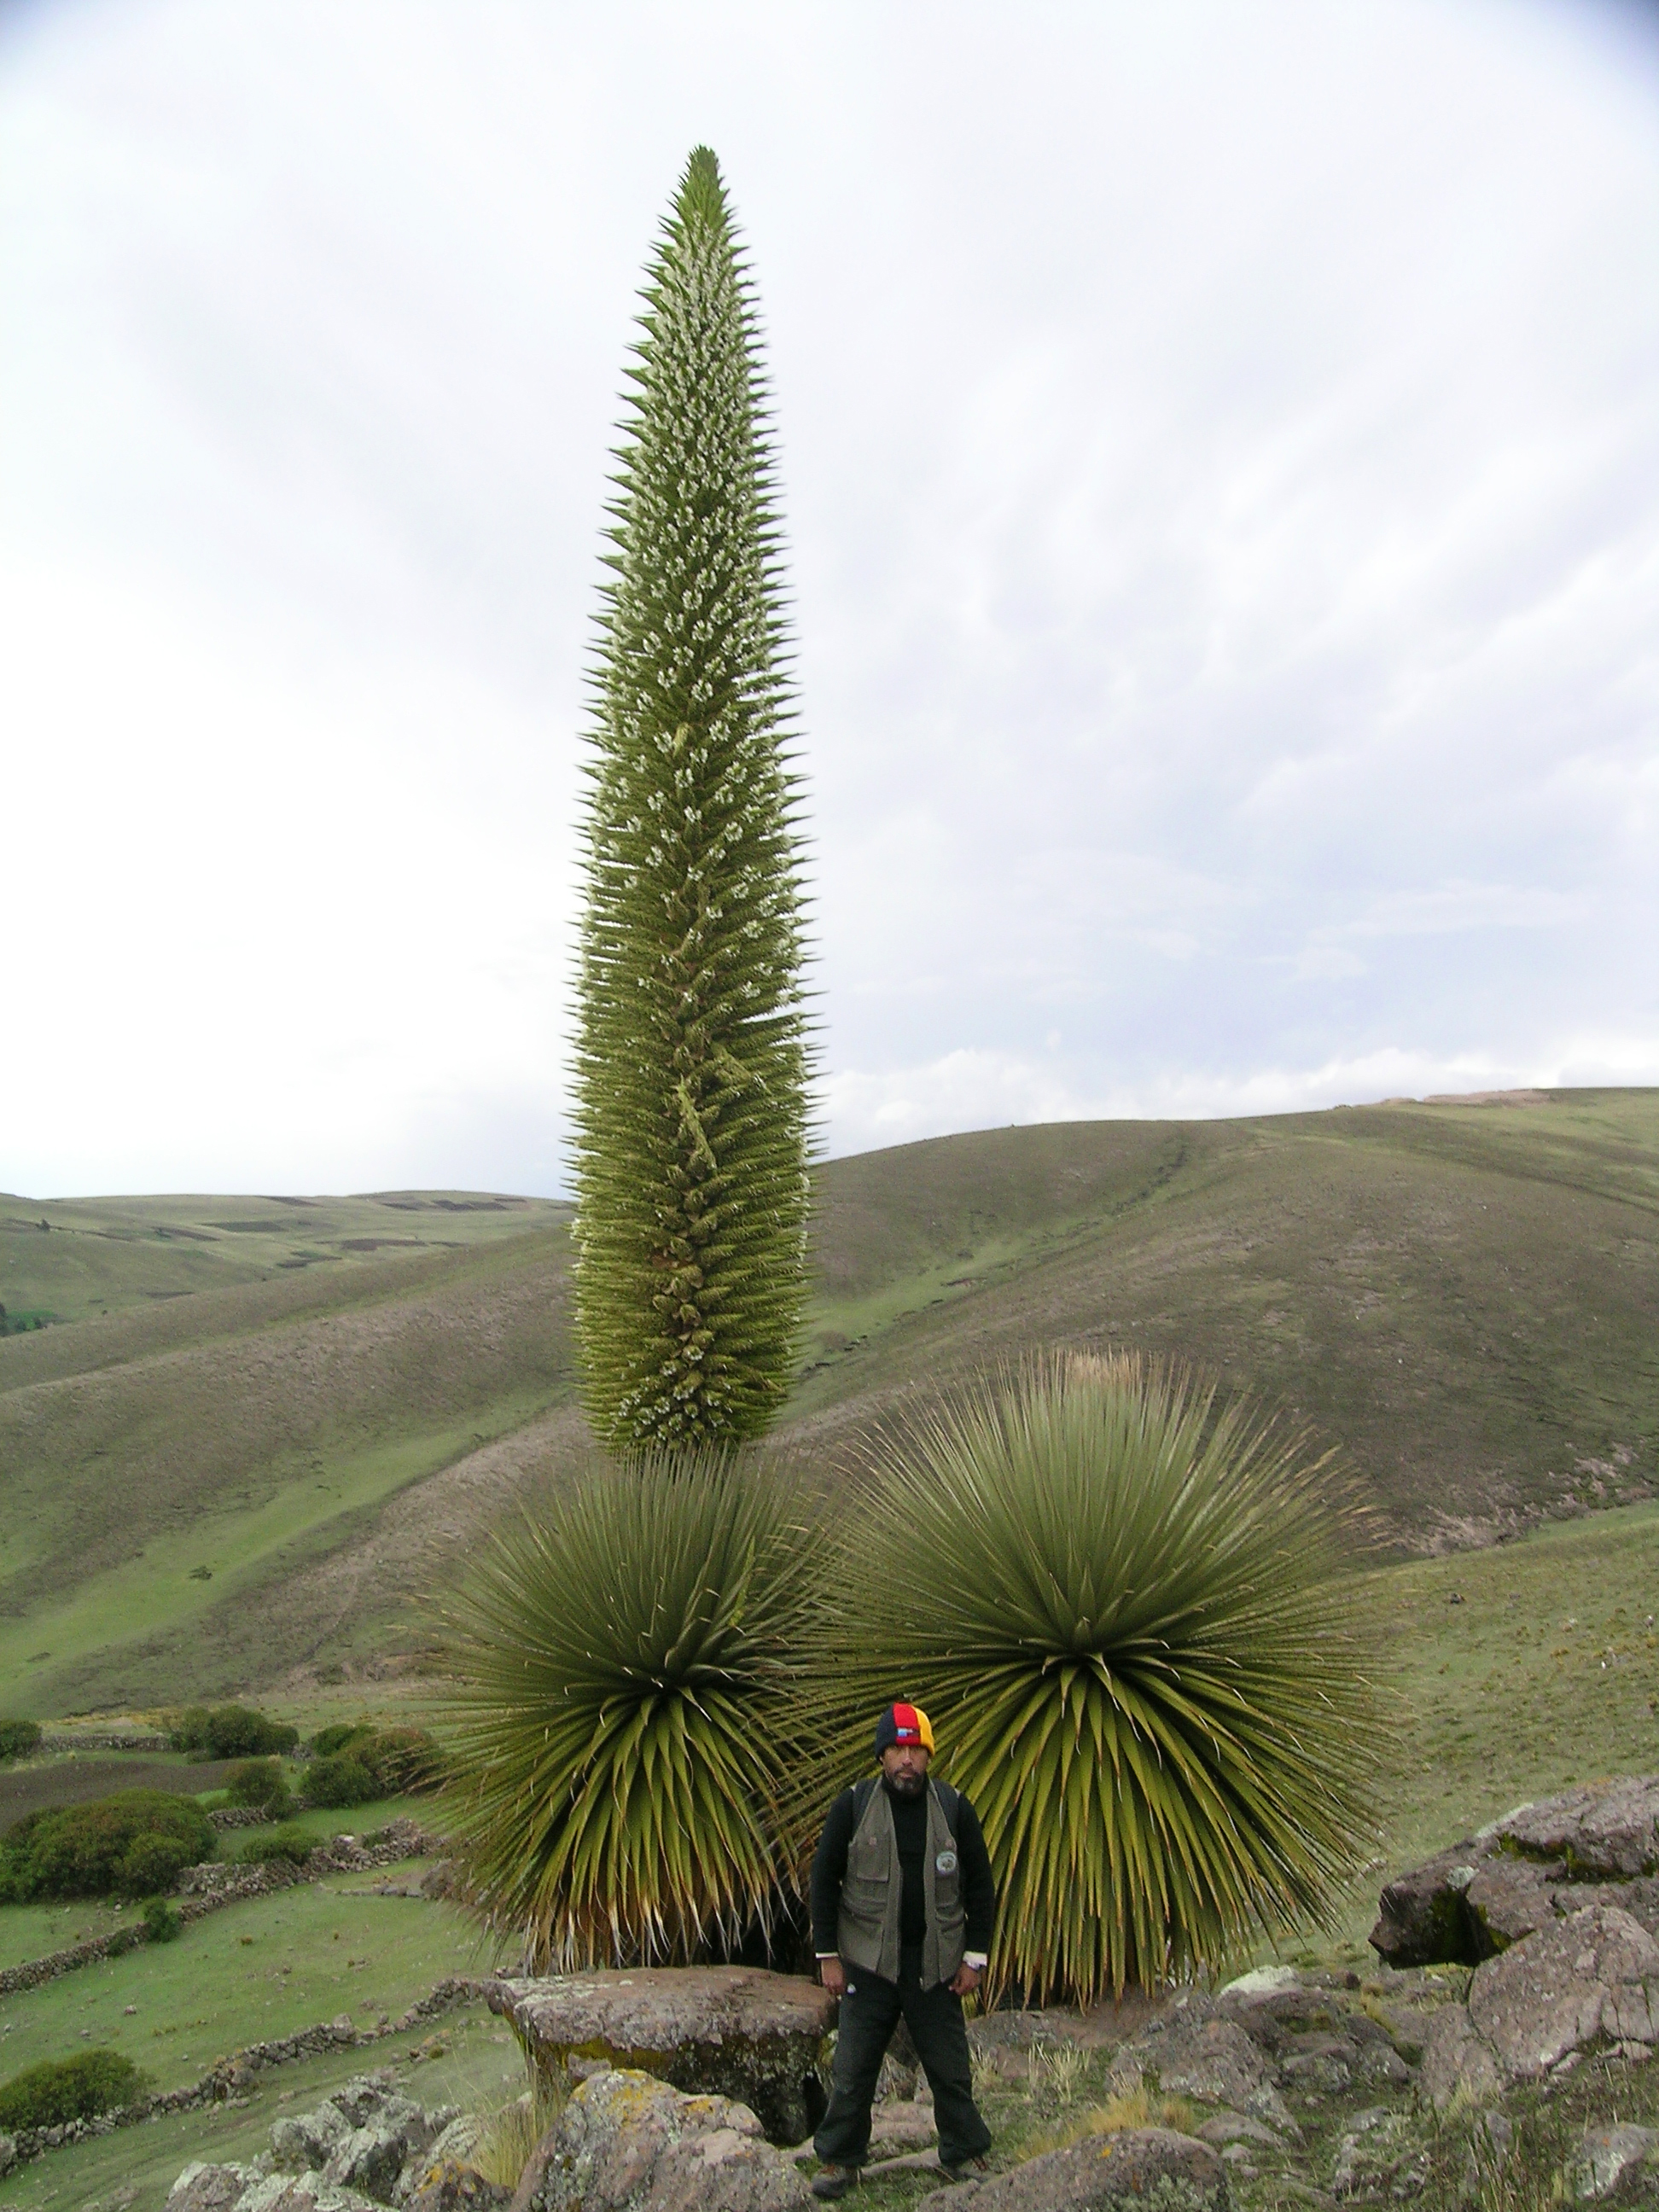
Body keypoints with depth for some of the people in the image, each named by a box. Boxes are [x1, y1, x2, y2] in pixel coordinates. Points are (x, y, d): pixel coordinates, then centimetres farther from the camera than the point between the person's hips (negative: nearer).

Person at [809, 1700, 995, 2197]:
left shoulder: (954, 1808, -4)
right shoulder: (853, 1805, -7)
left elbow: (980, 1887, 4)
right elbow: (824, 1879, -1)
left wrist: (975, 1958, 1)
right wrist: (828, 1956, -3)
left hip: (936, 1964, 1)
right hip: (868, 1962, 0)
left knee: (950, 2067, 10)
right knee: (853, 2068, 7)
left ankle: (964, 2154, 30)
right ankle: (840, 2160, 25)